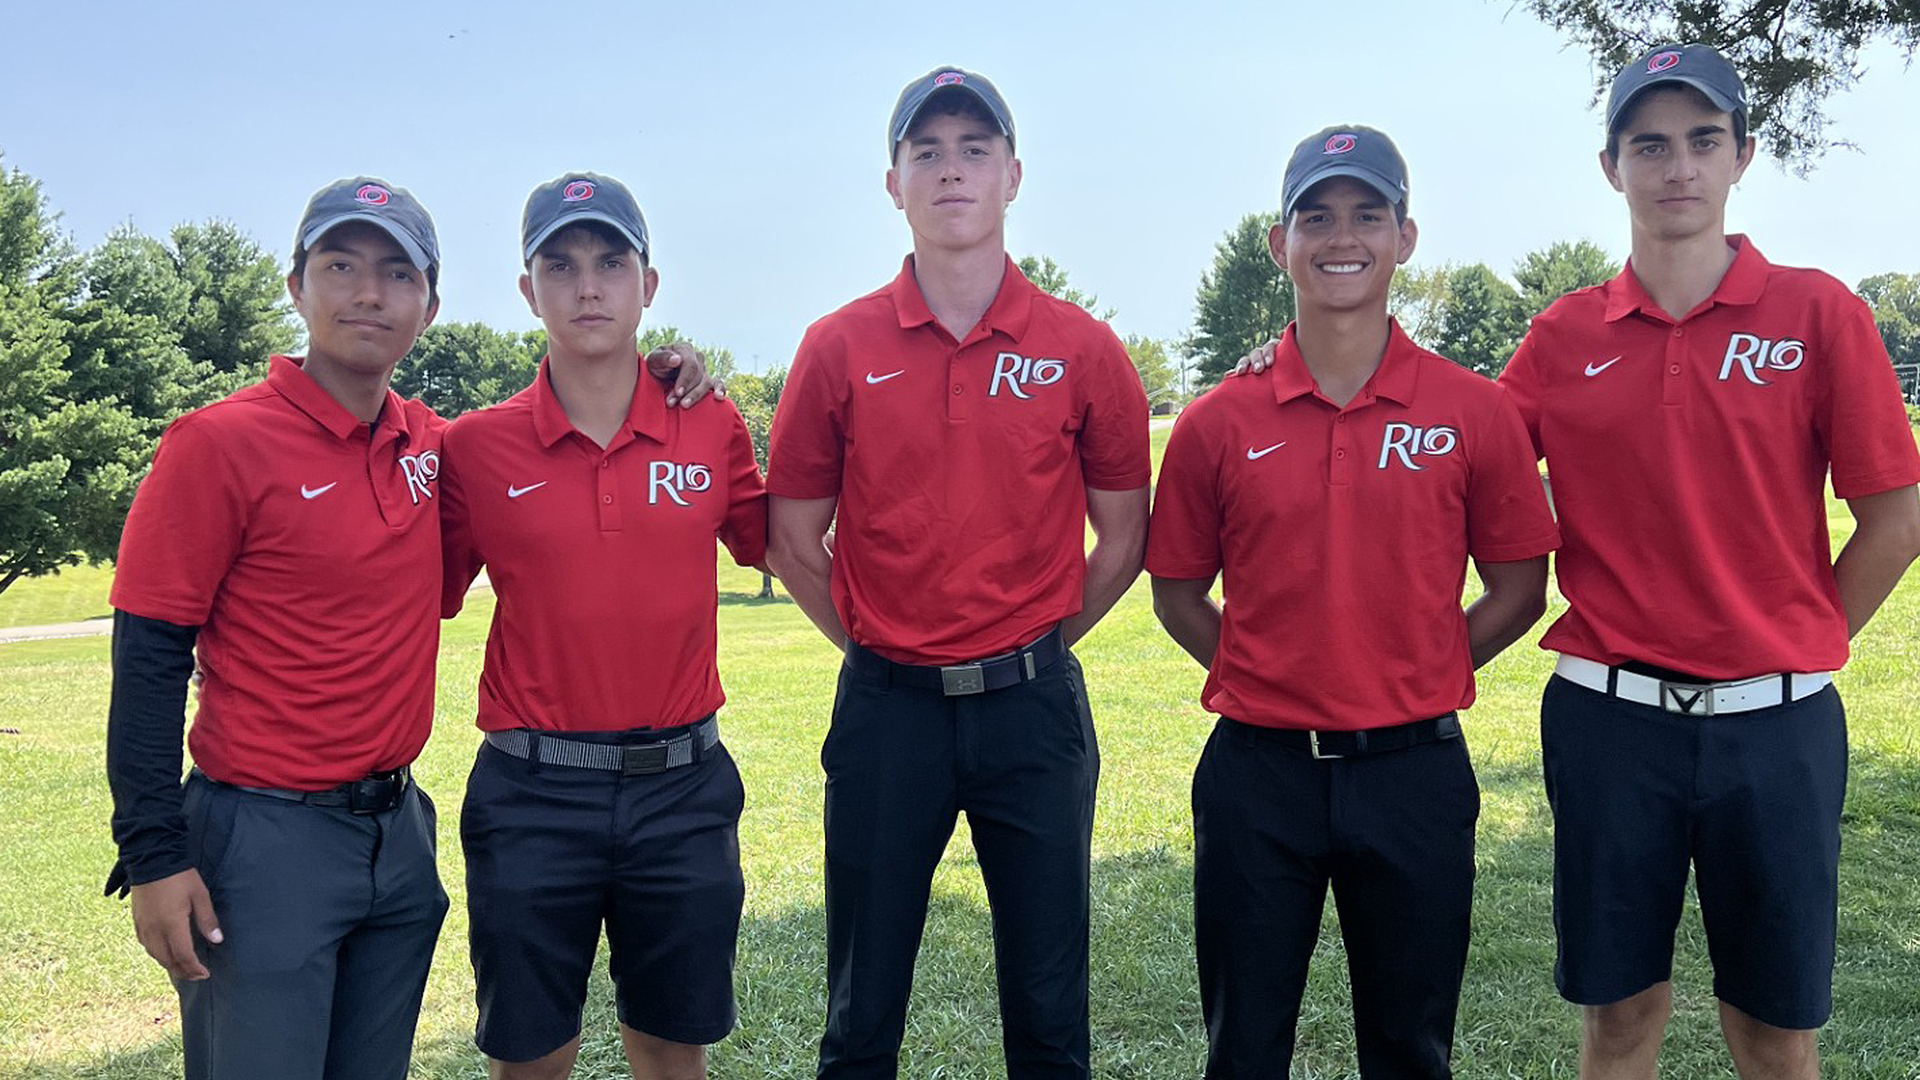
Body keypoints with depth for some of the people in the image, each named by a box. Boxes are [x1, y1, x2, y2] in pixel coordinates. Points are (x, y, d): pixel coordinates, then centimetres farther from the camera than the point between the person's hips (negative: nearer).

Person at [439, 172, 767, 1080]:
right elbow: (428, 598, 7)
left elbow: (772, 543, 16)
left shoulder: (713, 429, 1)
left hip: (683, 789, 1)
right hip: (531, 794, -1)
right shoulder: (475, 446, -3)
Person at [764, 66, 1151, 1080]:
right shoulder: (838, 348, -1)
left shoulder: (1083, 350, 0)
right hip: (886, 708, 0)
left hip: (1034, 707, 0)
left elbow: (1123, 537, 8)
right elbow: (793, 540, 6)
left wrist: (1032, 647, 7)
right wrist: (879, 648, 7)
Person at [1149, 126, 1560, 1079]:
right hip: (1257, 774, 0)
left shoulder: (1474, 411, -2)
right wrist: (1265, 678, 0)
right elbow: (1177, 593, 8)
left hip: (1413, 773, 0)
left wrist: (1417, 677, 0)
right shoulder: (1218, 422, -1)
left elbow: (1519, 589, 5)